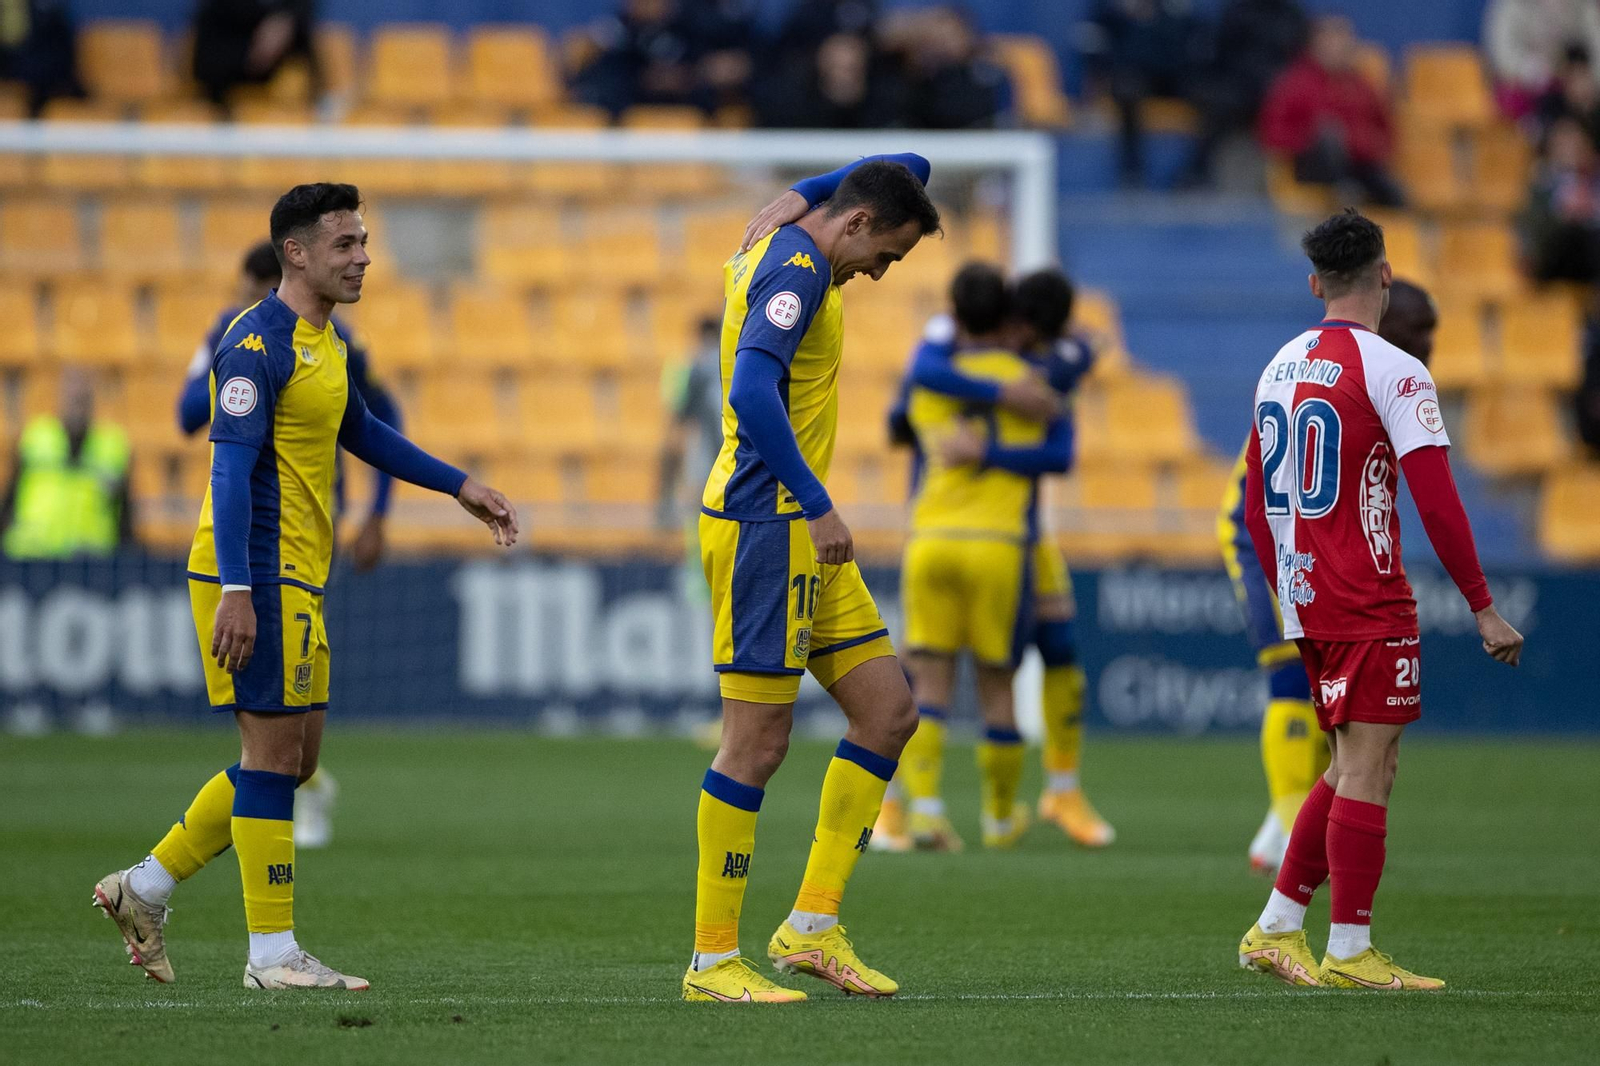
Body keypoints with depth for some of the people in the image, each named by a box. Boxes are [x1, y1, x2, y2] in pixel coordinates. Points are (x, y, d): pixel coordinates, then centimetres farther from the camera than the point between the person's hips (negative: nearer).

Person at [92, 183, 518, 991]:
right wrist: (235, 589, -28)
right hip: (256, 577, -10)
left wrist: (460, 487, 31)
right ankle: (273, 954, -1)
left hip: (294, 579, 10)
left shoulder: (323, 341, 15)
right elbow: (231, 468, -21)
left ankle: (144, 889, 19)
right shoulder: (258, 346, -15)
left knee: (293, 757, 12)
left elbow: (358, 432, 31)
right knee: (273, 753, -6)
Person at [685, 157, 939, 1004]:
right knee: (758, 739, -7)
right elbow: (752, 392, -27)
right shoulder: (795, 268, -14)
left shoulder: (777, 249, 16)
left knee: (887, 710, 8)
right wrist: (819, 507, -26)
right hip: (763, 526, -10)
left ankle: (811, 926, 10)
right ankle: (712, 959, -1)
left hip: (800, 532, 10)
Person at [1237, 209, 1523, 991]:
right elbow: (1437, 504, -16)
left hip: (1305, 602, 8)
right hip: (1369, 604, -8)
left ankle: (1276, 928, 14)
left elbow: (1255, 506, 17)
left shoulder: (1280, 369, 12)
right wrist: (1484, 609, -12)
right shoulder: (1392, 371, -11)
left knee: (1356, 765, 15)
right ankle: (1350, 953, -4)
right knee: (1368, 768, -4)